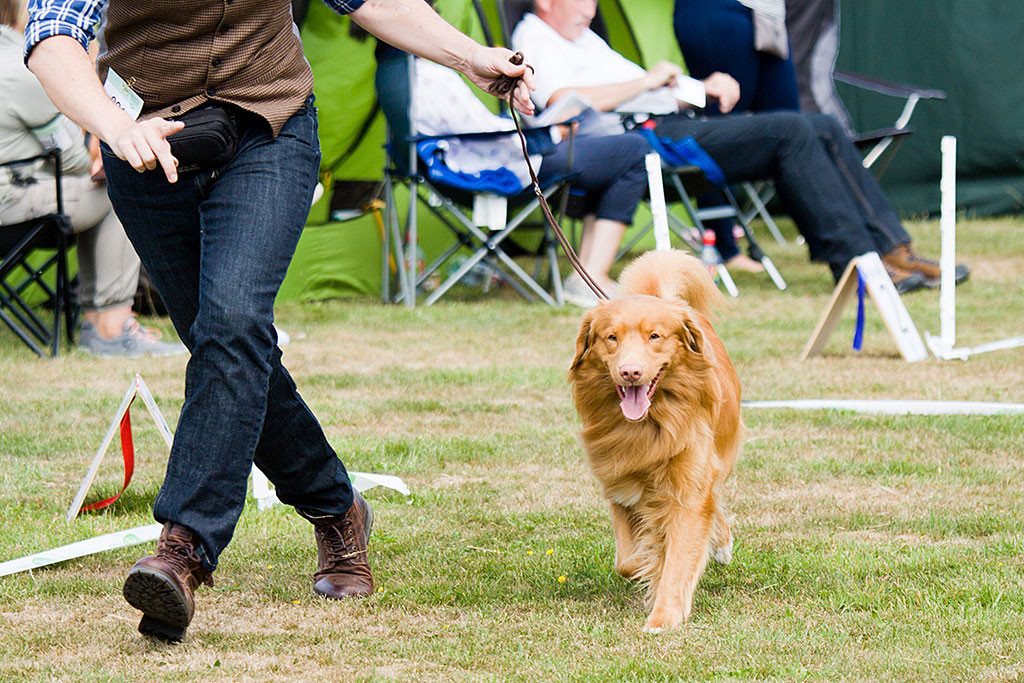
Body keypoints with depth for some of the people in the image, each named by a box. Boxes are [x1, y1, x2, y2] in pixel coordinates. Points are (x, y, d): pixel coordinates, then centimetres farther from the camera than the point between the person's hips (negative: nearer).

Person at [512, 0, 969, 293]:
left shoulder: (582, 37, 30)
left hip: (676, 124, 11)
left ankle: (895, 251, -3)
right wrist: (648, 81, -12)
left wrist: (703, 87, 13)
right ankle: (858, 264, -23)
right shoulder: (536, 41, -2)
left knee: (824, 131, 0)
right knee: (790, 132, -24)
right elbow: (568, 102, -22)